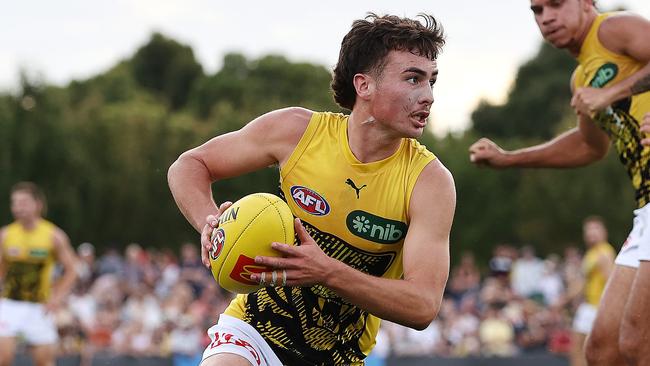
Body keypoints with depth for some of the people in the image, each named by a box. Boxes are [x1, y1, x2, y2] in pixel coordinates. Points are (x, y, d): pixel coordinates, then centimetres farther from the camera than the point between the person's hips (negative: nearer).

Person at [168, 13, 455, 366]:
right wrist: (210, 222, -19)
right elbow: (188, 166, 3)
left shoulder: (431, 180, -12)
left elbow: (423, 306, -20)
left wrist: (328, 272, -34)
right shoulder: (298, 130, -9)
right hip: (255, 330, -2)